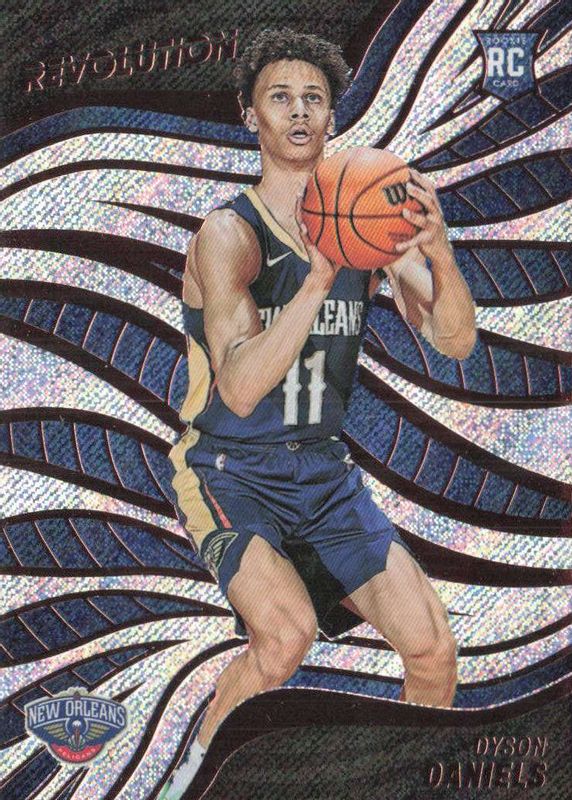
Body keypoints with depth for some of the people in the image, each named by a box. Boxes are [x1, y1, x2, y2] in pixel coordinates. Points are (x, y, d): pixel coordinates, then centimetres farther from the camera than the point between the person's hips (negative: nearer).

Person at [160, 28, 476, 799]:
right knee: (287, 632, -29)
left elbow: (455, 340, -8)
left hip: (325, 472, 5)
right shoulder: (229, 232, -15)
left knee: (432, 649, -5)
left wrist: (438, 249, -27)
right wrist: (321, 276, -38)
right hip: (230, 471, -5)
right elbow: (240, 388, -28)